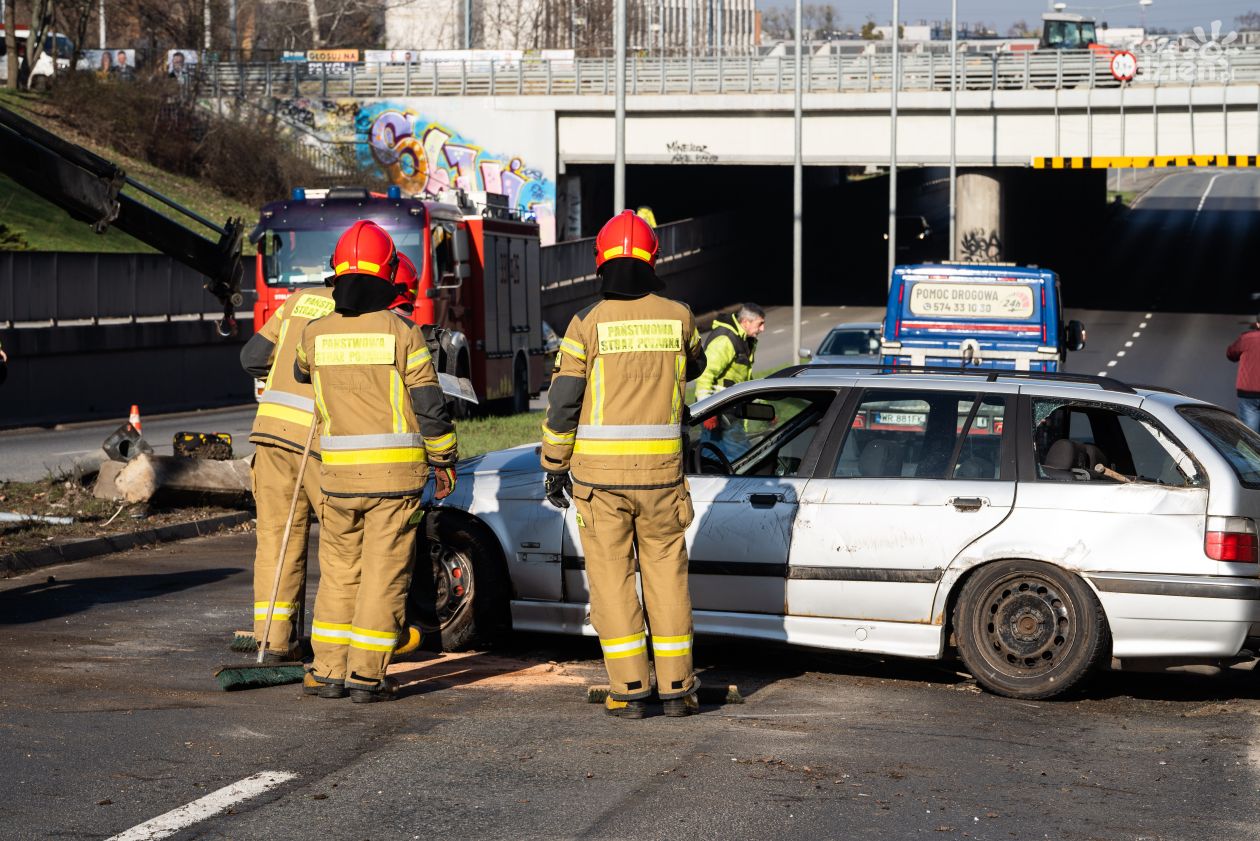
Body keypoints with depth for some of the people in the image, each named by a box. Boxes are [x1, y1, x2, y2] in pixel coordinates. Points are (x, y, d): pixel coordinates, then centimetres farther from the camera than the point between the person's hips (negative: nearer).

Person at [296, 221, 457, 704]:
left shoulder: (315, 333, 2)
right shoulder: (401, 332, -8)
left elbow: (303, 374, 25)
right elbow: (428, 405, -7)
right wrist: (444, 459, 5)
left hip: (338, 471, 3)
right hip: (396, 473, -3)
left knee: (338, 570, 14)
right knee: (383, 574, 2)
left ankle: (329, 671, 14)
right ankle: (367, 677, 1)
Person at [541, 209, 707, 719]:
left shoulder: (588, 323, -6)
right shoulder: (677, 316, 1)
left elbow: (562, 404, -6)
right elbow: (692, 368, 23)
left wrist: (554, 468, 4)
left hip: (599, 472, -2)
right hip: (660, 469, 2)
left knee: (612, 579, 4)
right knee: (666, 574, 10)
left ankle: (629, 689, 2)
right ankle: (676, 687, 10)